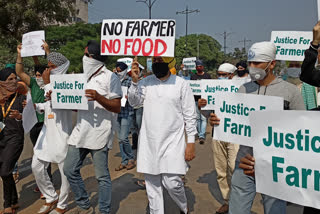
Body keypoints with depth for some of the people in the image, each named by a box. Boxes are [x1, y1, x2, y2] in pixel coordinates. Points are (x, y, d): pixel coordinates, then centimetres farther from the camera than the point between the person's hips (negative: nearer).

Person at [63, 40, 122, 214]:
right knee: (70, 170, 10)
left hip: (99, 133, -7)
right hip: (80, 132, 7)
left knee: (102, 176, 2)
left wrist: (98, 97, -26)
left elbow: (117, 107, -10)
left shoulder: (110, 77, -5)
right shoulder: (84, 77, 16)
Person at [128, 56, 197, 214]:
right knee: (152, 184, 9)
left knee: (172, 182, -5)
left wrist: (191, 143, -5)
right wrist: (135, 81, -16)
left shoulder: (181, 84, -3)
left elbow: (190, 116, -2)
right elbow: (134, 102, -4)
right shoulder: (146, 82, 5)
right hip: (149, 141, 3)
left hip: (172, 141, -3)